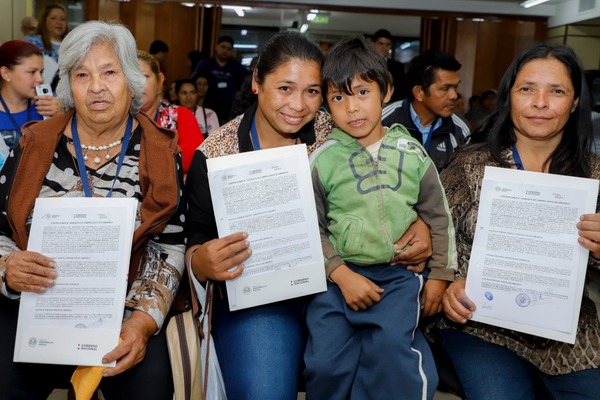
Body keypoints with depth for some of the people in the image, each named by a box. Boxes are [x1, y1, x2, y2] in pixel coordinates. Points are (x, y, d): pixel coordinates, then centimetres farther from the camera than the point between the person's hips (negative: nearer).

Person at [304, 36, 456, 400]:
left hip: (398, 275, 0)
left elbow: (439, 217, 10)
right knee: (326, 362, -9)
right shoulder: (323, 160, -2)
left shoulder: (411, 153, 3)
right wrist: (341, 275, -12)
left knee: (390, 350, -21)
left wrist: (440, 276, 7)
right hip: (339, 275, 0)